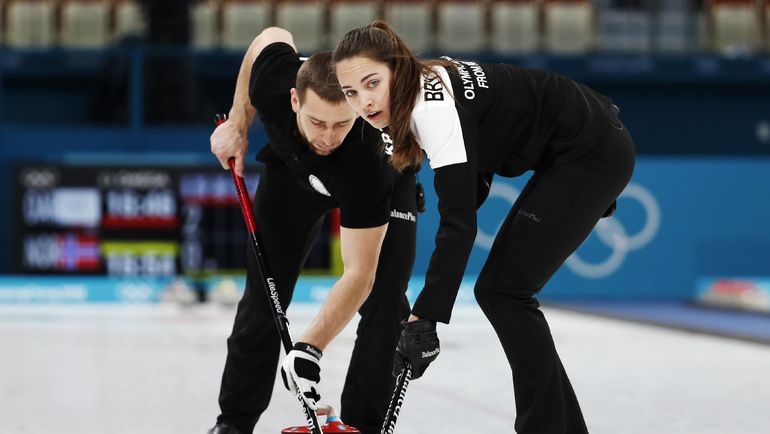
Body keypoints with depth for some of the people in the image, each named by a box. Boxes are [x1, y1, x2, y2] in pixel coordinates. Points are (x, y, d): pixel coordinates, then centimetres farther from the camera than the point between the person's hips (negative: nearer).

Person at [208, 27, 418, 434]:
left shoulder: (369, 158, -46)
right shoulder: (273, 77, -39)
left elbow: (358, 274, -43)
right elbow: (273, 35, -11)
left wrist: (310, 347, -49)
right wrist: (238, 123, -8)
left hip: (384, 181, -3)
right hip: (292, 167, 3)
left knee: (384, 303, -17)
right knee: (264, 293, 0)